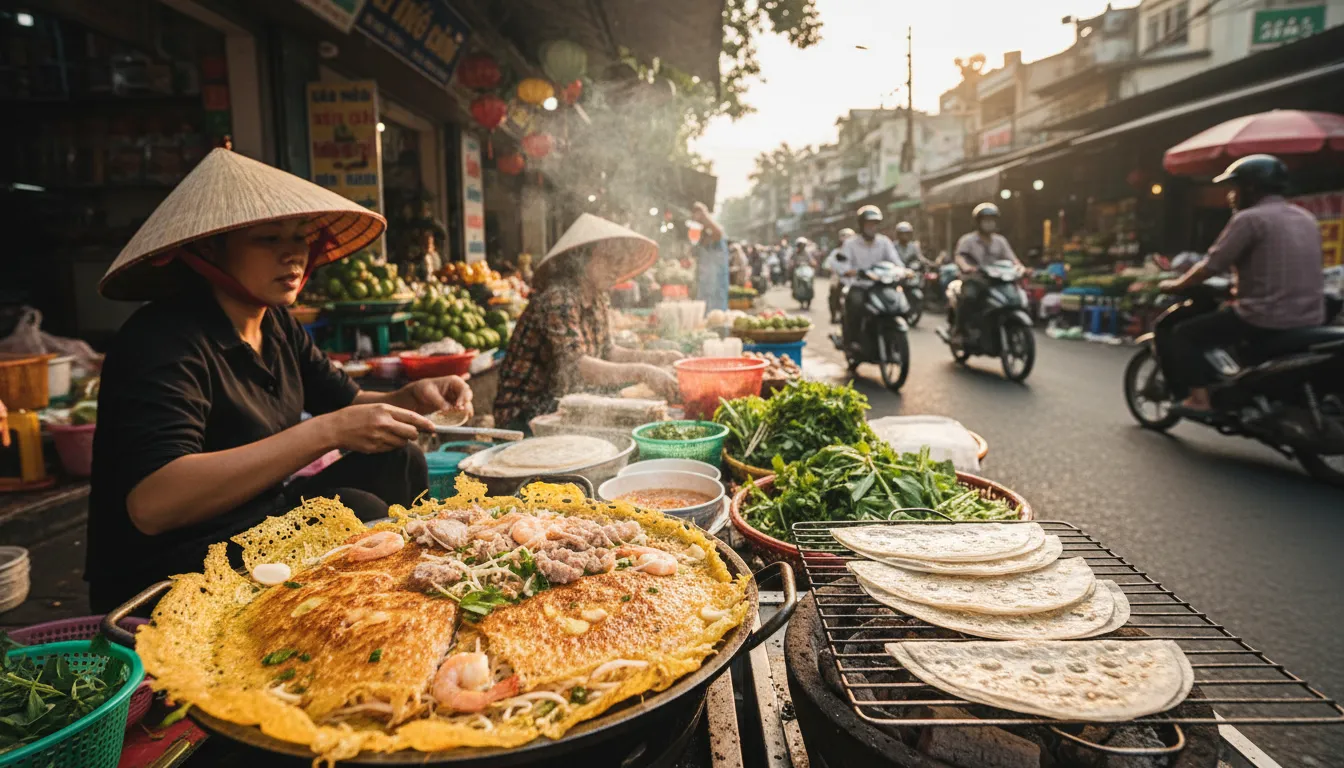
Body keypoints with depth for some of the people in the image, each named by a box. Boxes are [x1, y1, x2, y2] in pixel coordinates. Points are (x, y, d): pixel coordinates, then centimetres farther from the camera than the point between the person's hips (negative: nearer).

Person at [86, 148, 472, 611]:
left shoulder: (277, 326, 3)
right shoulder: (164, 342, -22)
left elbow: (346, 403, 10)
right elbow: (151, 503, -34)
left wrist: (413, 398, -13)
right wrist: (327, 432, -36)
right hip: (164, 577, -8)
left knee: (396, 461, 0)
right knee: (356, 512, -25)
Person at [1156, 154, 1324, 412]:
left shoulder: (1249, 218, -9)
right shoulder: (1306, 218, 17)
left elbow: (1210, 267, -11)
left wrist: (1174, 285, 4)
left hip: (1265, 319, -8)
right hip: (1310, 321, 8)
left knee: (1179, 335, 1)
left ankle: (1199, 397, -10)